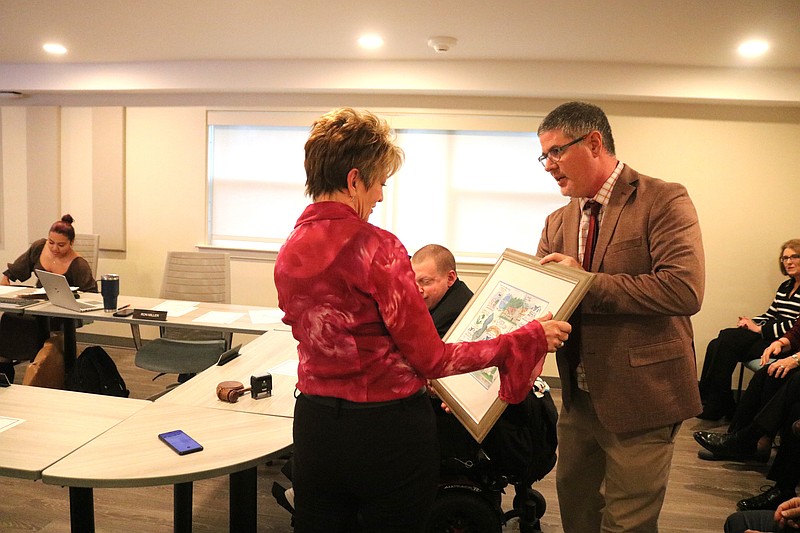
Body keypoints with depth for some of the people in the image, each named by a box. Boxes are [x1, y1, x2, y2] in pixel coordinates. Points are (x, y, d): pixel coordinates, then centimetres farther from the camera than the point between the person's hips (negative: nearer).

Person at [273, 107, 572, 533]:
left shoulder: (289, 251, 2)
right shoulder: (377, 247, -19)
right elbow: (431, 358, -16)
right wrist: (529, 338, -8)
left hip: (315, 425, 6)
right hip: (388, 431, -6)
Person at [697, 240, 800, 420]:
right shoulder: (785, 287, 20)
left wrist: (759, 329, -15)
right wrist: (750, 322, 0)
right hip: (769, 336, 8)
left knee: (728, 337, -25)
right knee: (716, 345, -15)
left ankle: (713, 405, -18)